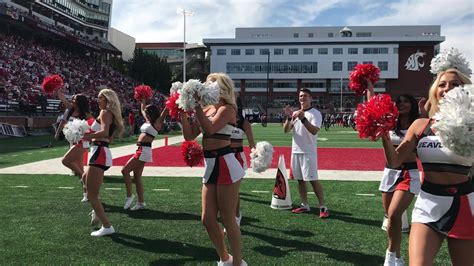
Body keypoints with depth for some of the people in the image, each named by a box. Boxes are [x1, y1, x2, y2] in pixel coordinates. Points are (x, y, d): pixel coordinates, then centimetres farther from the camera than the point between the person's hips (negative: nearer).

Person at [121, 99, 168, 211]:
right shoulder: (147, 121, 17)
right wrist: (143, 99, 28)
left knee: (125, 170, -10)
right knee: (137, 177, 8)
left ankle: (129, 195, 1)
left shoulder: (157, 122, -4)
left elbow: (165, 111, -13)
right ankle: (141, 202, 13)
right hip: (140, 150, 9)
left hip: (144, 150, -9)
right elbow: (142, 109, 31)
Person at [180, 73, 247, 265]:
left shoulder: (227, 109, -7)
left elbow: (209, 129, -24)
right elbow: (189, 135, 14)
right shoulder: (207, 110, 14)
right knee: (207, 220, 11)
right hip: (211, 167, 8)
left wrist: (196, 107, -19)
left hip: (225, 167, -8)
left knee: (228, 220, 0)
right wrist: (183, 113, 7)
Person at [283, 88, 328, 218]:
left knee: (313, 180, -8)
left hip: (308, 152, -6)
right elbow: (286, 130, 5)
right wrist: (288, 117, -11)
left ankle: (323, 207, -1)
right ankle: (304, 205, 20)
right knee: (300, 180, 10)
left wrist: (303, 119, -31)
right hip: (295, 151, 6)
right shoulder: (295, 113, 13)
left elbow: (314, 131, -20)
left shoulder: (315, 113, -5)